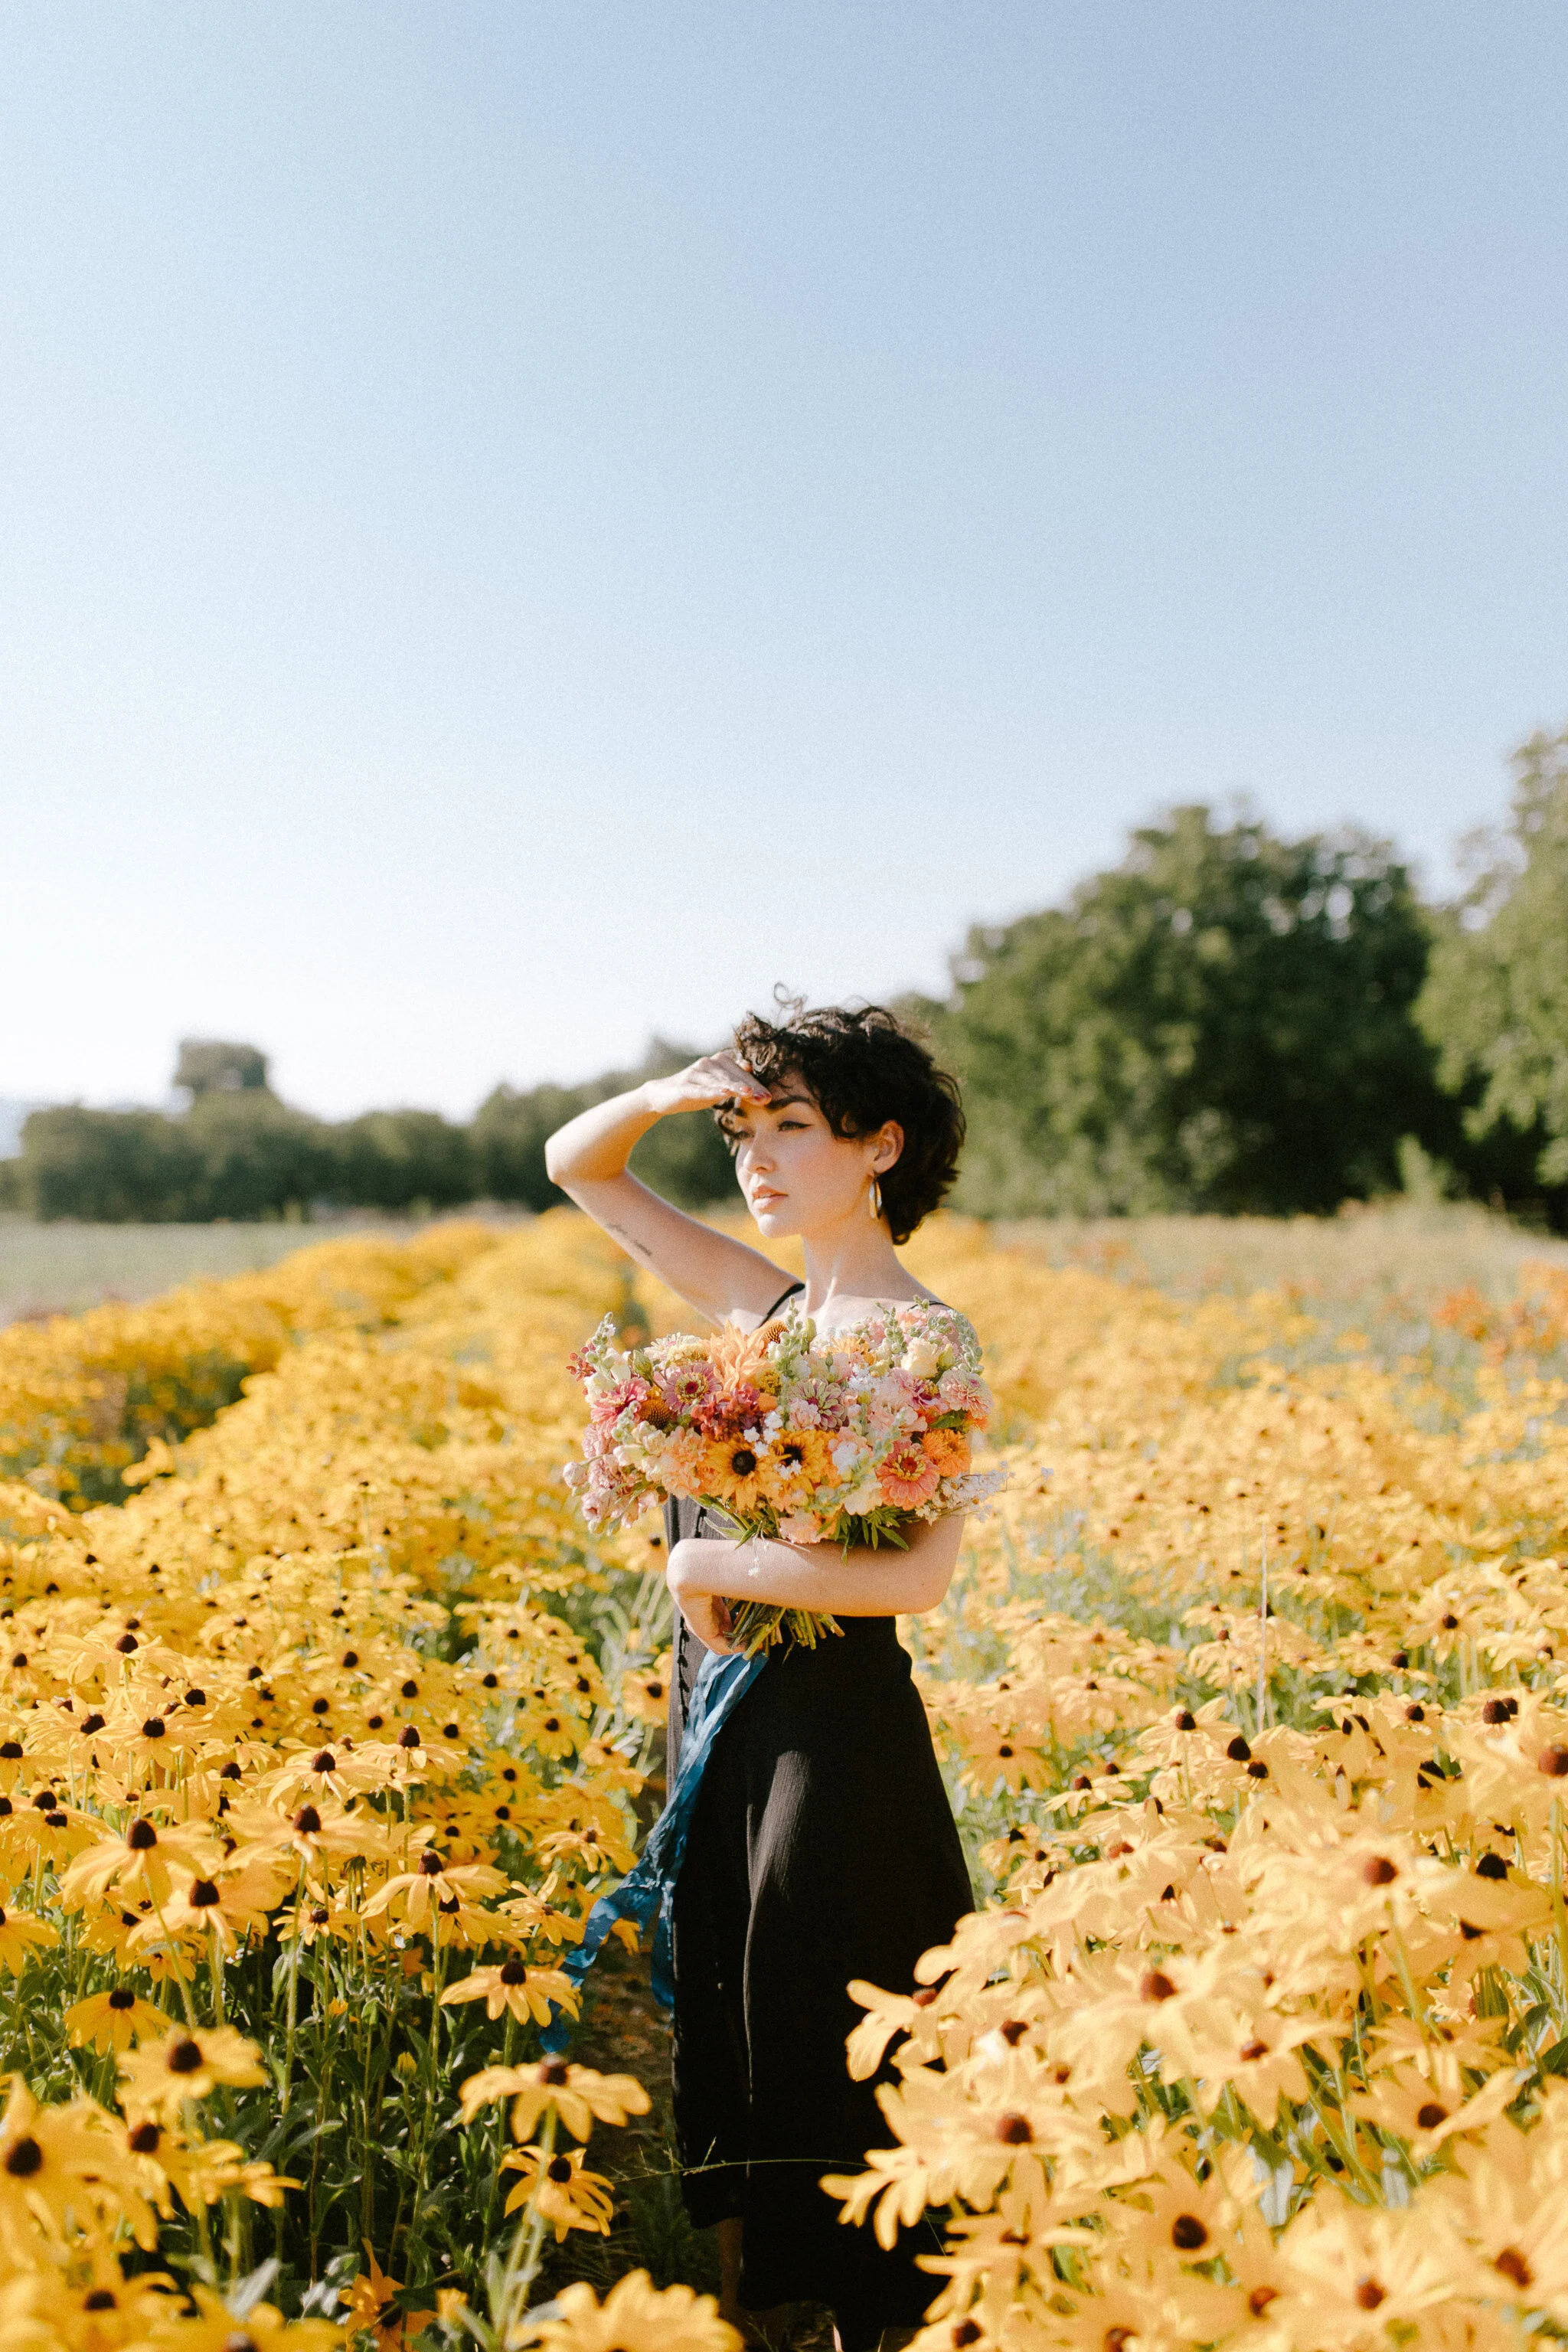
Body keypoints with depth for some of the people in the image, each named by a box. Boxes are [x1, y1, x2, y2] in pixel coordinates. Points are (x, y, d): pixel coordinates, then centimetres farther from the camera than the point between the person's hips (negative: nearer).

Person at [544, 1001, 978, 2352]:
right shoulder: (761, 1305, 6)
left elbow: (921, 1575, -27)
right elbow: (577, 1164, 13)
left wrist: (714, 1563, -19)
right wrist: (671, 1095, -5)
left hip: (834, 1733, -8)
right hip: (720, 1720, 8)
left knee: (833, 2061, 7)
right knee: (723, 2037, 20)